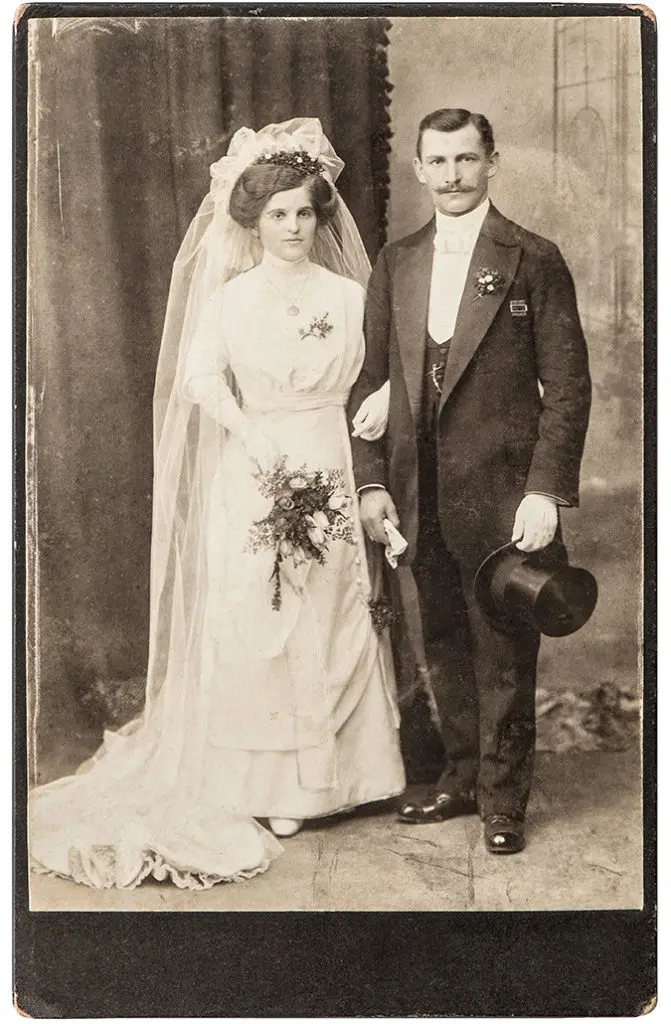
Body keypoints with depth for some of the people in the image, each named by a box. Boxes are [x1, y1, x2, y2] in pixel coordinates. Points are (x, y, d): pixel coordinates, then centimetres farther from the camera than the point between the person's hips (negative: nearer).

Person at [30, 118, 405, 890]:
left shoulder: (349, 295, 6)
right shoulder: (231, 297, -1)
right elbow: (200, 376, -13)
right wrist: (250, 434, -26)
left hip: (331, 470, 2)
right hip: (253, 476, -2)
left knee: (332, 618, 7)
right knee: (253, 625, 2)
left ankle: (334, 766, 23)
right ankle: (266, 785, 14)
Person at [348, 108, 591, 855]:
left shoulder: (534, 261, -3)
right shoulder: (395, 264, 10)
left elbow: (567, 387, -6)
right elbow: (370, 380, 11)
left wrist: (546, 490, -13)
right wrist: (371, 482, 3)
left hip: (500, 494, -4)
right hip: (415, 498, 4)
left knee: (504, 658, 6)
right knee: (440, 652, 15)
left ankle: (503, 800, 23)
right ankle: (462, 777, 33)